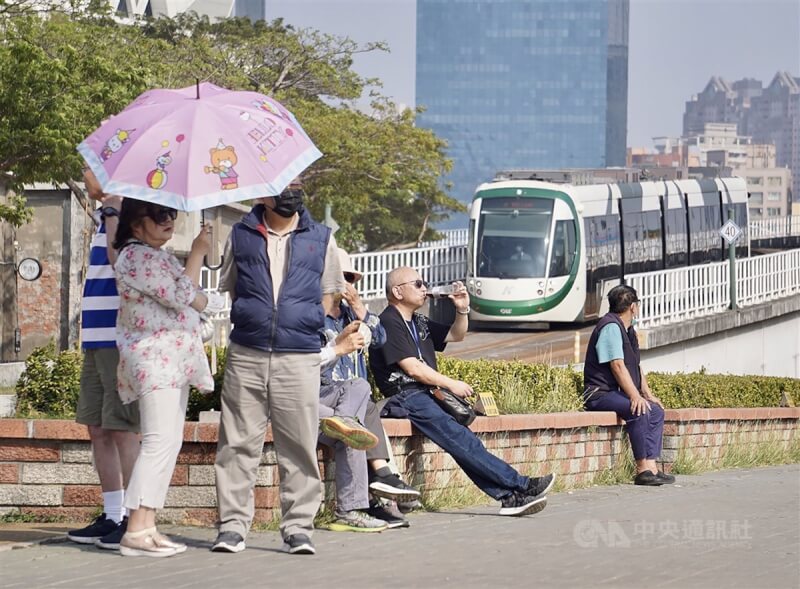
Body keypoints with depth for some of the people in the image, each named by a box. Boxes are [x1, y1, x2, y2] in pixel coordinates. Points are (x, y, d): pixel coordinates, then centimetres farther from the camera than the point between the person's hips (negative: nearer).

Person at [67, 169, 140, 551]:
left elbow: (121, 261, -22)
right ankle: (112, 518, 15)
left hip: (120, 340, -10)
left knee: (122, 430, -10)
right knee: (98, 430, 10)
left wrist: (112, 215, -19)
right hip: (98, 340, 10)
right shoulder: (108, 215, 19)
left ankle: (136, 519, -7)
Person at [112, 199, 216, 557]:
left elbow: (195, 301, 25)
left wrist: (197, 299, 5)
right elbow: (182, 296, -14)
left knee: (170, 442, 7)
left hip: (174, 358, 11)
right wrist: (198, 252, -5)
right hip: (154, 357, -11)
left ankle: (147, 526, 7)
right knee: (160, 441, -16)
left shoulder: (157, 256, 20)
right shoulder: (136, 256, -11)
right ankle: (136, 531, -20)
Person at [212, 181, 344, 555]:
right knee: (238, 443, -1)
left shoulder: (320, 239, 10)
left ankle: (298, 527, 4)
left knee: (299, 446, -1)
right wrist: (255, 318, 8)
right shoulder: (241, 235, 10)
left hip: (299, 356, 0)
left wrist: (303, 322, 6)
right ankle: (233, 523, 3)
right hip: (246, 354, 0)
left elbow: (327, 293, 17)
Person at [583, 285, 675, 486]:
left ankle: (651, 467, -9)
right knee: (639, 411, -30)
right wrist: (635, 396, -27)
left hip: (617, 393, 11)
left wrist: (648, 393, 10)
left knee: (656, 410, 1)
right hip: (600, 393, -11)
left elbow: (636, 367, 22)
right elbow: (617, 366, -22)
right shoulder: (611, 327, -14)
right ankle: (642, 469, -29)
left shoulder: (628, 329, 17)